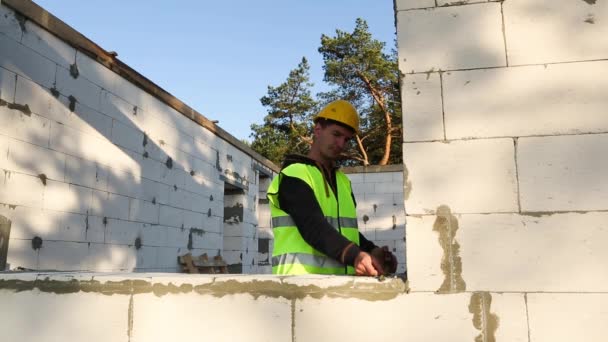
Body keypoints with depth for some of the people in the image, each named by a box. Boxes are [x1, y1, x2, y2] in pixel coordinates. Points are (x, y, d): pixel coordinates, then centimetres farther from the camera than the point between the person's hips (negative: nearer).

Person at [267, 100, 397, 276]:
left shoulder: (343, 181, 22)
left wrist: (372, 251, 0)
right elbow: (313, 227, -20)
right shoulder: (294, 176, -5)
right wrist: (354, 256, -33)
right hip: (301, 277, -7)